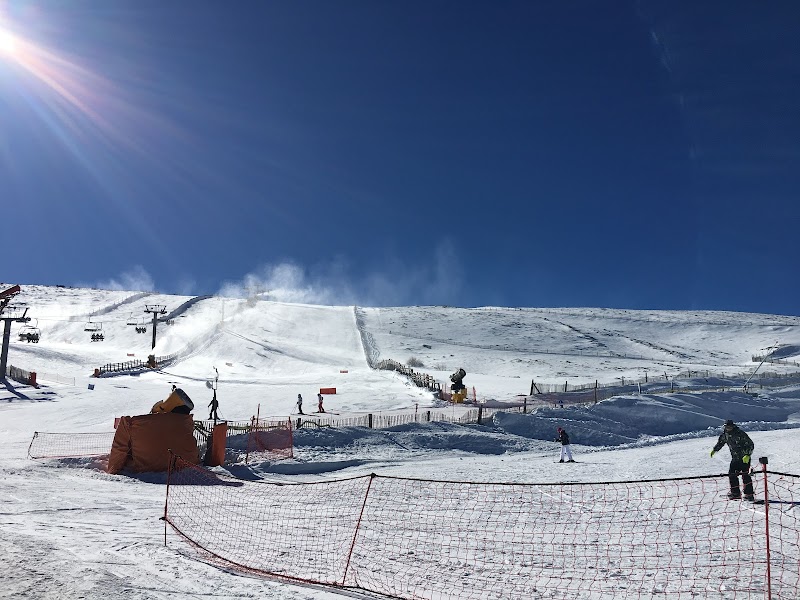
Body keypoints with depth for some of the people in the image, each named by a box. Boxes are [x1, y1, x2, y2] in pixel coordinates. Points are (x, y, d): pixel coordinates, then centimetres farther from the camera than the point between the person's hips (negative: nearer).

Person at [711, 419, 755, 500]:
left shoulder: (740, 434, -17)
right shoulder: (725, 435, 2)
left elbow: (750, 444, -16)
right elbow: (720, 442, 21)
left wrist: (748, 455, -25)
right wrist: (714, 450, 12)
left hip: (744, 458, -7)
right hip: (735, 459, 7)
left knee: (745, 475, -11)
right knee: (732, 474, 1)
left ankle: (749, 494, -7)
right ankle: (736, 493, 10)